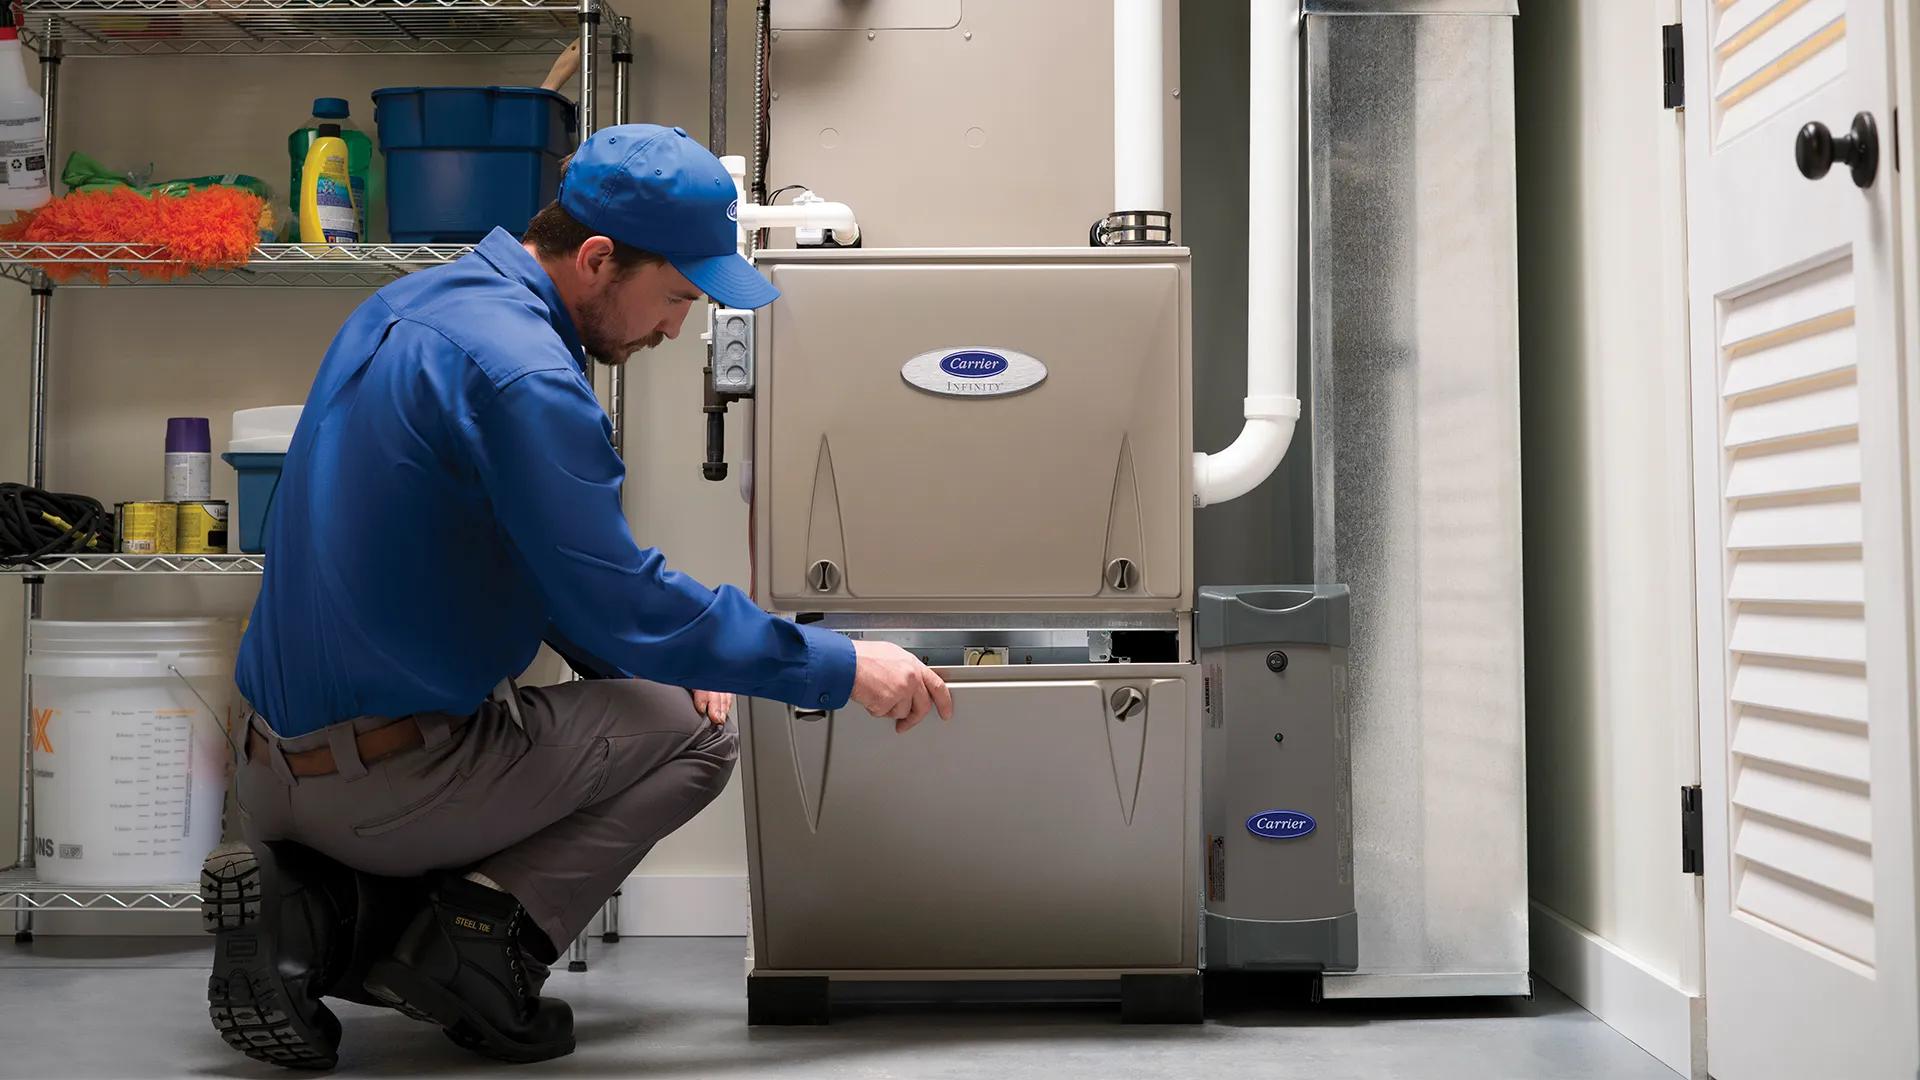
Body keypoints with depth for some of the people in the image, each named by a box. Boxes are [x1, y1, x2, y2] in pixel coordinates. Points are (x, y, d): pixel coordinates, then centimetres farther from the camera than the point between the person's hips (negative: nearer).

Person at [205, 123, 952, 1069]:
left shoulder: (412, 306, 11)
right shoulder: (521, 371, -20)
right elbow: (619, 599, -20)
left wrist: (645, 652, 7)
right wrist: (841, 670, -12)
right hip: (382, 783, -8)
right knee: (696, 730, 5)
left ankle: (312, 904, 8)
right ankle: (484, 937, -9)